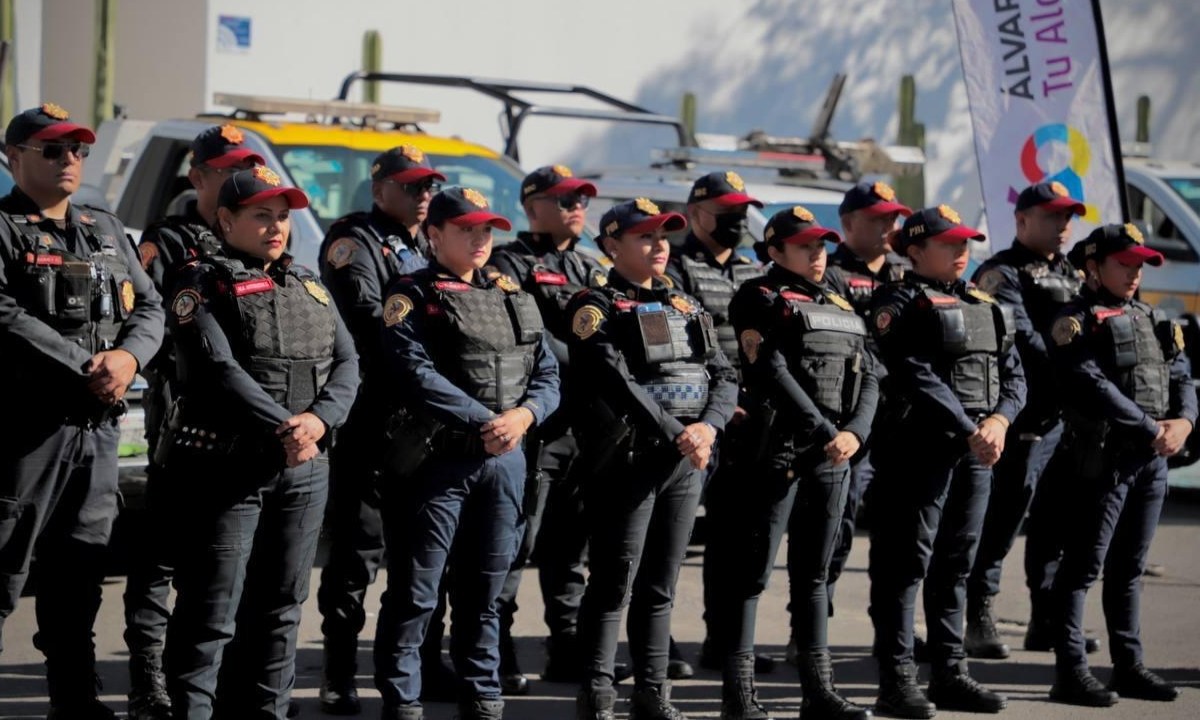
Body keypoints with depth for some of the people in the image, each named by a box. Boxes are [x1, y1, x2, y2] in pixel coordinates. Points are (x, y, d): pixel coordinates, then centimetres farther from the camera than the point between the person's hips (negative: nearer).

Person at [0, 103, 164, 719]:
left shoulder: (106, 231, 18)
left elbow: (149, 308, 13)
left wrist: (128, 357, -8)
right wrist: (88, 368, -16)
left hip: (98, 426, 7)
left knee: (79, 573, 13)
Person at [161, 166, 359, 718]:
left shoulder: (310, 287, 17)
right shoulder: (202, 285, -2)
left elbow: (346, 363, 8)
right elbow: (218, 370, -15)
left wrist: (320, 419, -12)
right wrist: (283, 427, -20)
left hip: (304, 469, 6)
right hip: (225, 466, -6)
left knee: (279, 607, 10)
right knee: (210, 611, -6)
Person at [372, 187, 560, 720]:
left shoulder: (514, 296, 16)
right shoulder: (413, 297, -2)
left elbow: (547, 373, 12)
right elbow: (416, 376, -16)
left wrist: (525, 414, -9)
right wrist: (483, 423, -19)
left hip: (506, 461, 5)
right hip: (436, 458, -5)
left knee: (484, 593, 13)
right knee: (414, 594, -2)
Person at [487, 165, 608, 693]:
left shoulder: (592, 270, 21)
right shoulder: (512, 264, -1)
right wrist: (584, 364, -17)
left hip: (588, 424, 7)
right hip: (537, 424, -7)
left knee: (571, 545, 13)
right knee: (517, 544, -9)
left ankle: (567, 649, 20)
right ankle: (496, 658, -7)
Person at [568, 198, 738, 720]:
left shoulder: (687, 308, 17)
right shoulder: (596, 308, -4)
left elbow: (724, 376, 9)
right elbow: (616, 383, -16)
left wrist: (708, 427, -11)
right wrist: (676, 435, -20)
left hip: (686, 463, 6)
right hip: (627, 461, -6)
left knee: (660, 587, 11)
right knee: (613, 584, -2)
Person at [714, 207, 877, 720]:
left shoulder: (841, 308, 19)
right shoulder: (761, 300, -2)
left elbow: (867, 379, 12)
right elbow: (773, 374, -14)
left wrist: (854, 433, -7)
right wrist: (824, 432, -16)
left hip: (833, 458, 7)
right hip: (777, 452, -7)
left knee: (813, 574, 10)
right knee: (752, 572, -4)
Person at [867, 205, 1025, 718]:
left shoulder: (985, 307, 19)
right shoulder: (899, 304, -4)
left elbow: (1013, 373, 13)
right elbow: (918, 377, -14)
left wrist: (1000, 419, -6)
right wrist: (968, 431, -18)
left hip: (977, 452, 7)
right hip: (919, 447, -7)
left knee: (955, 565, 12)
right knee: (906, 564, -6)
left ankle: (950, 675, 18)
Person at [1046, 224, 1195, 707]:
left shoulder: (1153, 321, 19)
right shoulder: (1077, 322, -6)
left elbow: (1180, 377, 15)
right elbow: (1094, 387, -17)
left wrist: (1183, 422, -6)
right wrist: (1152, 429, -16)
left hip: (1153, 460, 8)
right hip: (1102, 458, -7)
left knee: (1128, 569, 14)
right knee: (1083, 566, -6)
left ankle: (1129, 667, 19)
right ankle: (1070, 672, -6)